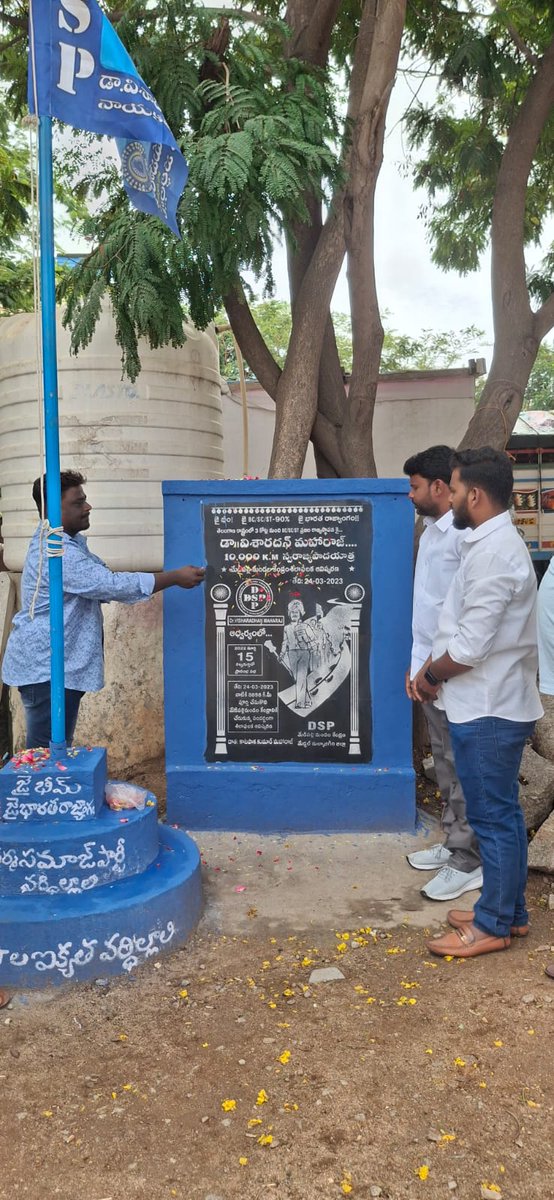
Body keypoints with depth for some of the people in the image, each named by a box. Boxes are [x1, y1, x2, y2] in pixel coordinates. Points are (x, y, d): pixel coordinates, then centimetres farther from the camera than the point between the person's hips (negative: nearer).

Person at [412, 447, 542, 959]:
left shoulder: (493, 552, -21)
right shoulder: (497, 544, 12)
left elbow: (470, 646, -23)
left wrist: (430, 674, -6)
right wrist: (434, 671, 6)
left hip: (487, 710, -10)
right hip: (498, 704, 10)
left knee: (493, 818, 2)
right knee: (503, 815, 17)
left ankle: (493, 925, 16)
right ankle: (511, 912, 30)